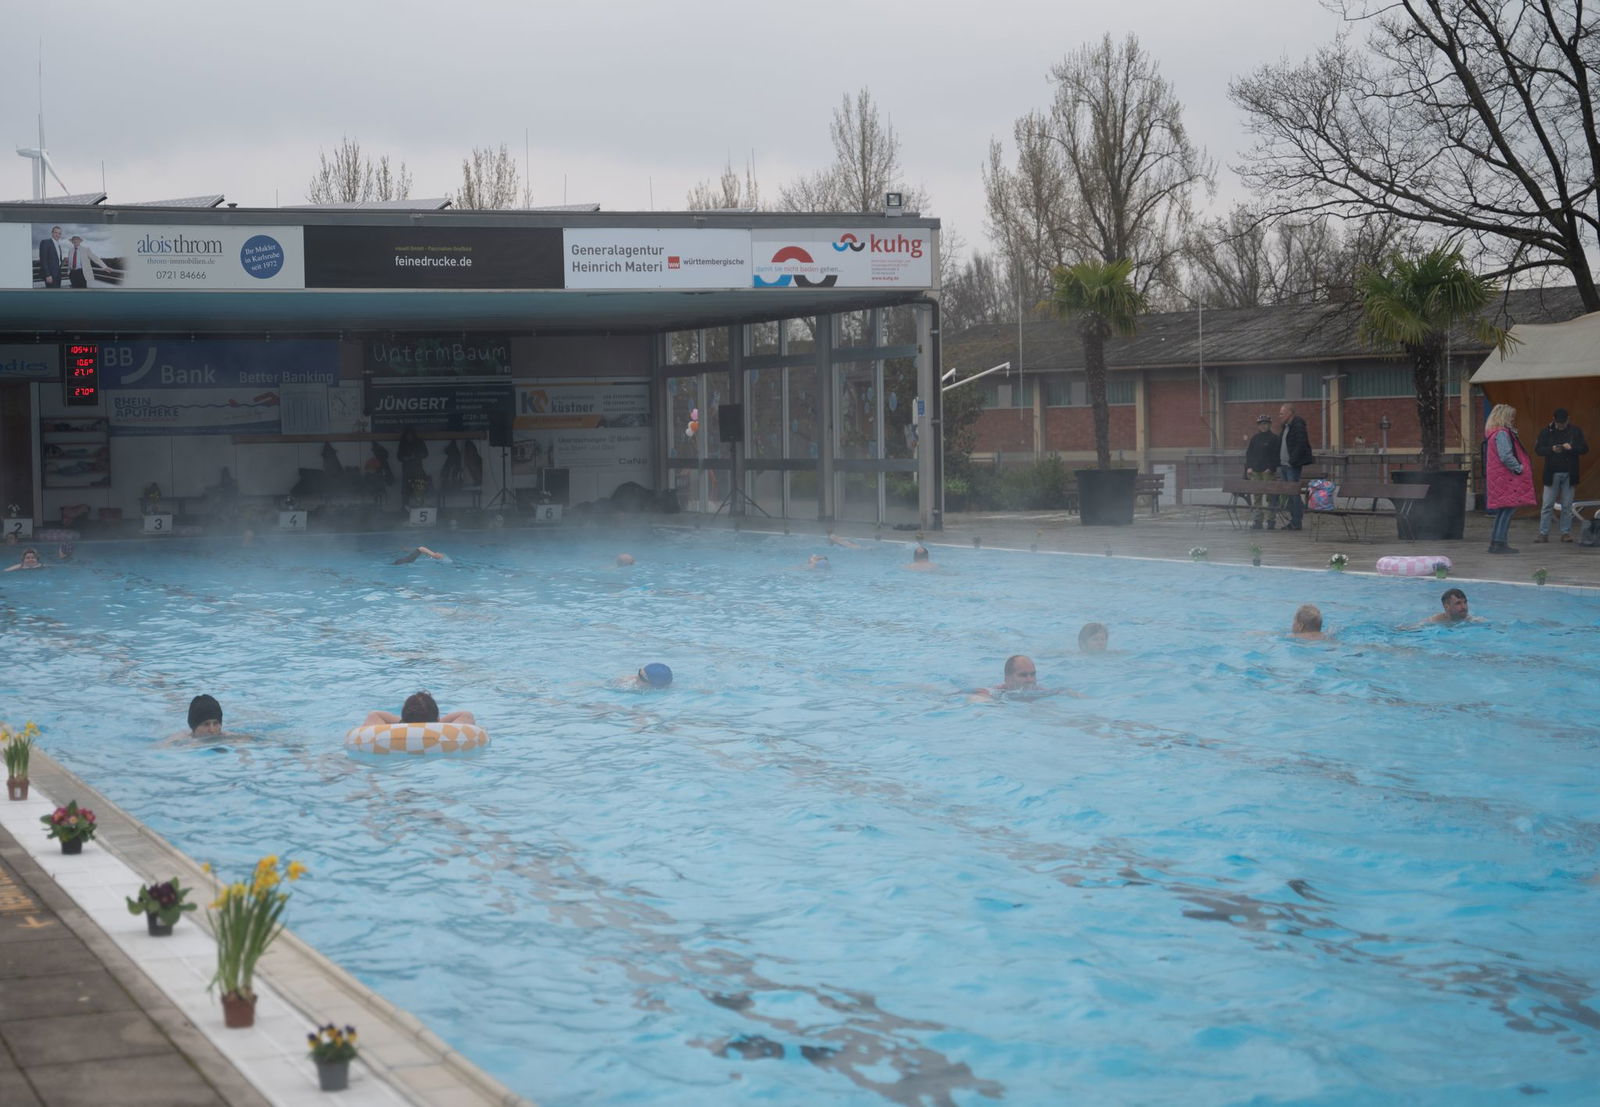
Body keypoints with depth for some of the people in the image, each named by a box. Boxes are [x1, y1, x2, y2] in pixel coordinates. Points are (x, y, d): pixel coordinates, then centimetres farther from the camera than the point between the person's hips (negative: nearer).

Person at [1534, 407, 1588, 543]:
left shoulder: (1575, 431, 3)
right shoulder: (1546, 432, 2)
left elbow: (1584, 449, 2)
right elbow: (1538, 449, -1)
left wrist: (1572, 448, -17)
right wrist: (1552, 449, -19)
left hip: (1569, 474, 0)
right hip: (1552, 474, 0)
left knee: (1567, 506, 5)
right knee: (1547, 505, -1)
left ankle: (1566, 533, 10)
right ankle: (1543, 534, 1)